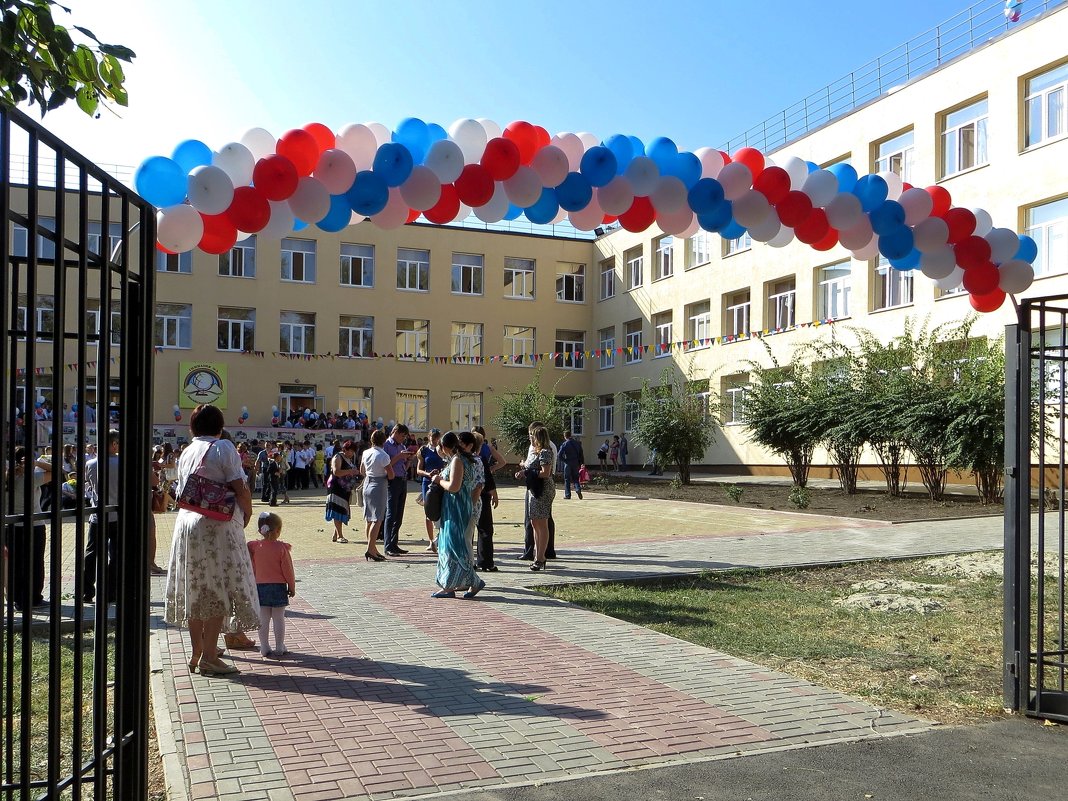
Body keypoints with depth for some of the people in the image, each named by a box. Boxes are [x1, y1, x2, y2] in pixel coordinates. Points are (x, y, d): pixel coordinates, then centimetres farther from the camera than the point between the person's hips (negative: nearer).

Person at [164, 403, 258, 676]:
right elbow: (239, 487, -13)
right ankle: (208, 657, -1)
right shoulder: (223, 447, -8)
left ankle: (196, 652, 23)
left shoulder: (186, 452, 12)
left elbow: (182, 492, 16)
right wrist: (247, 513, 3)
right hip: (217, 527, -7)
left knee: (195, 590, 14)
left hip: (187, 524, 7)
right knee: (220, 589, -1)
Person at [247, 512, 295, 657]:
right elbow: (287, 570, -7)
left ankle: (264, 647, 13)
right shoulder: (281, 548, -11)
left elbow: (252, 569, 4)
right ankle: (279, 647, 10)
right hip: (278, 586, -3)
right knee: (279, 618, 5)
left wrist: (253, 585, 15)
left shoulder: (255, 547, -3)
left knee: (263, 618, 8)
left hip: (260, 586, 3)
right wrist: (292, 586, 4)